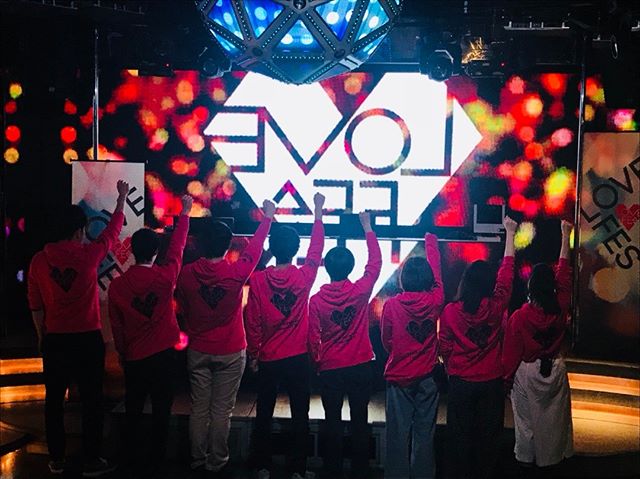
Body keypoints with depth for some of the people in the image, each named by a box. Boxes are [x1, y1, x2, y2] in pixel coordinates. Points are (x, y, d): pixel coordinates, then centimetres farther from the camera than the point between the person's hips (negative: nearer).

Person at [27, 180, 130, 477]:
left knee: (54, 400, 13)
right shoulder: (88, 254, -10)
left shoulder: (39, 260, -2)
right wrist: (122, 198, 20)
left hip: (55, 340, 3)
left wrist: (42, 337, 17)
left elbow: (35, 305, 5)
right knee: (91, 401, 6)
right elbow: (113, 230, 6)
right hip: (87, 339, -3)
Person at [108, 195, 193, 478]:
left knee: (133, 412, 14)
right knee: (161, 413, 8)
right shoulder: (165, 277, -14)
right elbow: (177, 247, 2)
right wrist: (185, 213, 14)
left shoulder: (117, 285, -8)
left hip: (133, 359, 2)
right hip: (163, 356, -2)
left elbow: (116, 326, 3)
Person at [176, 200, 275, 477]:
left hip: (198, 351, 3)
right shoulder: (236, 273, -17)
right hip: (230, 353, -2)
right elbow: (254, 249, -2)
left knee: (199, 408, 12)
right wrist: (268, 216, 12)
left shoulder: (186, 273, -9)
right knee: (221, 411, 6)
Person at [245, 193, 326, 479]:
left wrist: (253, 354, 8)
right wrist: (318, 212, 13)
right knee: (300, 416, 9)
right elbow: (316, 249, 6)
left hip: (268, 359, 1)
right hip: (298, 358, 0)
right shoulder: (304, 277, -10)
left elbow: (252, 321, -5)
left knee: (264, 414, 12)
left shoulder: (258, 280, -9)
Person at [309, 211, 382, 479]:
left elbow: (313, 339, -4)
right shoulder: (361, 291, -11)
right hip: (360, 366, 0)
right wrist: (367, 227, 8)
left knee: (333, 422, 10)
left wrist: (317, 363, 13)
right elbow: (375, 263, 2)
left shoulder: (316, 300, -9)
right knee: (360, 421, 9)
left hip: (330, 368, 0)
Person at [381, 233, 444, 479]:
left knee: (398, 433, 6)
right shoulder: (434, 301, -9)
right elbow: (436, 269, 8)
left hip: (399, 376, -1)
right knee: (425, 433, 9)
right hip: (427, 376, 1)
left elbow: (386, 340, 1)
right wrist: (430, 239, 23)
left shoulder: (391, 305, -12)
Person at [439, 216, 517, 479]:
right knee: (488, 436, 12)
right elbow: (506, 272, 0)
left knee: (460, 435, 11)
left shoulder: (450, 311, -11)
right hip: (491, 381, 0)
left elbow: (444, 347, -3)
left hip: (460, 381, 0)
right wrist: (510, 233, 9)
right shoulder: (496, 307, -11)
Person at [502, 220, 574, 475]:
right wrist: (565, 236, 7)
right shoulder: (561, 309, -12)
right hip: (555, 369, 3)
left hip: (527, 371, -2)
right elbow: (564, 273, -2)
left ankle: (527, 456, 24)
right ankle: (552, 455, 29)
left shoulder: (519, 317, -19)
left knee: (527, 417, 12)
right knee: (553, 416, 16)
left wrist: (507, 377, 4)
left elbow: (511, 352, -12)